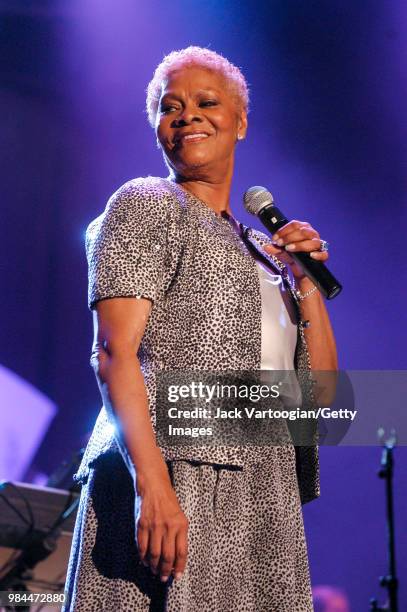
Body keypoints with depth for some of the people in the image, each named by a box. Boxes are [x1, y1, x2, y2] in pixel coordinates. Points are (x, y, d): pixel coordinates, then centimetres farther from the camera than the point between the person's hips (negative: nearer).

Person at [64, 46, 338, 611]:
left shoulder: (262, 252, 23)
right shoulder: (145, 205, 5)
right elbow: (115, 353, -9)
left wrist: (306, 283, 7)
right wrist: (153, 484, -22)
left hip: (264, 501, 6)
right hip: (178, 477, -6)